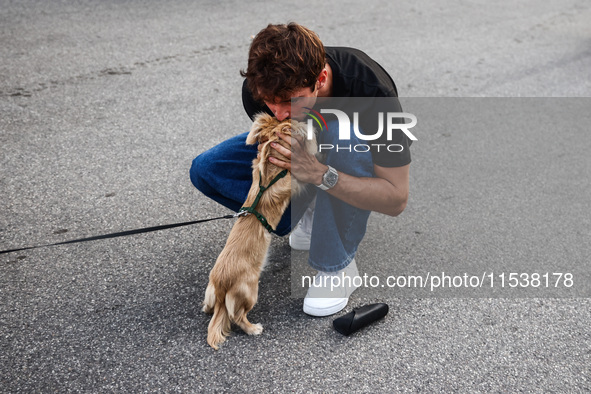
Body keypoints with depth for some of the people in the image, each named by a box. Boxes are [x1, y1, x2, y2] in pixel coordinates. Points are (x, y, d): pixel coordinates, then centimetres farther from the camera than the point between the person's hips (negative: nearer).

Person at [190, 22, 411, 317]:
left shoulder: (373, 93, -39)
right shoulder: (260, 87, -29)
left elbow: (396, 200, -34)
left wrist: (321, 174, -48)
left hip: (361, 157, -3)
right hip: (305, 149, 4)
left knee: (343, 138, -41)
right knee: (205, 170, -14)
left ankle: (338, 267, -20)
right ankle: (311, 217, 0)